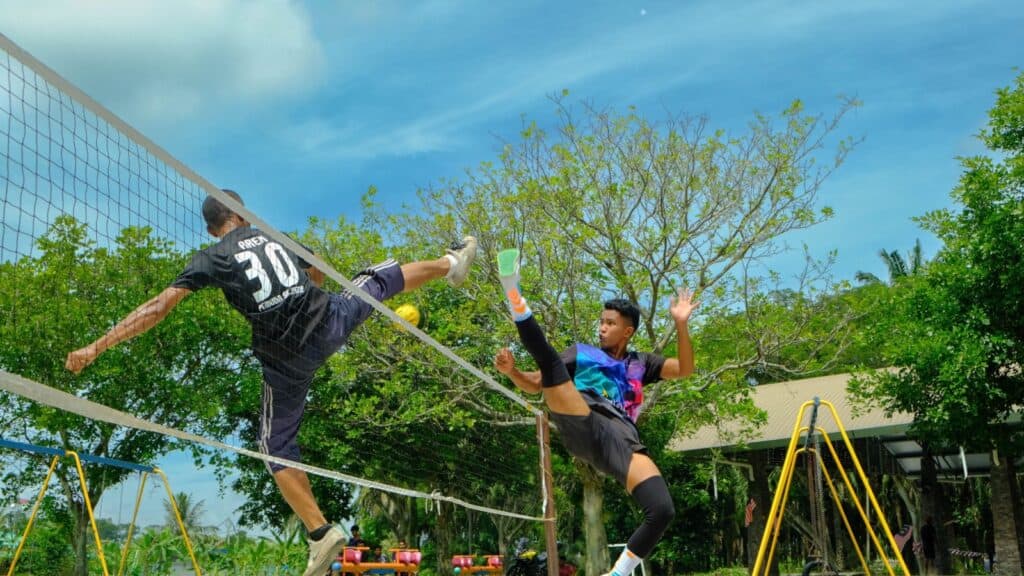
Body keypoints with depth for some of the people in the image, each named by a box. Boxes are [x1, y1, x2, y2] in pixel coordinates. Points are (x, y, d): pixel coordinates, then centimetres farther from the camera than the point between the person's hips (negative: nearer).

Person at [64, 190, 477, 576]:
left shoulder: (210, 259, 0)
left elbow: (158, 307, -9)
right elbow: (317, 274, 29)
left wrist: (96, 347, -7)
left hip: (286, 360, -3)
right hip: (330, 322, 3)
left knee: (277, 448, 14)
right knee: (377, 280, 30)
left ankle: (320, 533, 8)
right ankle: (451, 264, 51)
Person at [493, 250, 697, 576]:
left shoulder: (640, 364, 29)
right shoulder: (581, 352, 26)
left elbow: (684, 369, 17)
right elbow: (535, 385, 22)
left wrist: (681, 324, 4)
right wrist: (511, 370, 1)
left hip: (620, 439, 1)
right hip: (581, 427, -1)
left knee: (662, 511, -20)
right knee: (548, 356, -23)